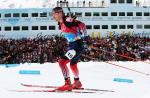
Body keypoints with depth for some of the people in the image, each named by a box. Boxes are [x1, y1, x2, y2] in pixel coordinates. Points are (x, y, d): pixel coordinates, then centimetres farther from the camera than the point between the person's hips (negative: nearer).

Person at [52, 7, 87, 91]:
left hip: (77, 45, -10)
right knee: (73, 64, 26)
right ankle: (77, 83, 47)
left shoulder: (67, 20, -17)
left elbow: (82, 25, -20)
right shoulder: (61, 24, 9)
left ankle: (68, 84, -15)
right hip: (71, 45, 10)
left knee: (62, 61, -17)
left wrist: (81, 34, -30)